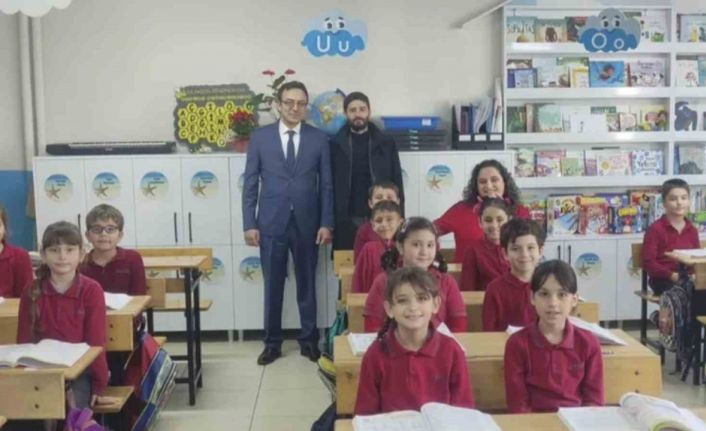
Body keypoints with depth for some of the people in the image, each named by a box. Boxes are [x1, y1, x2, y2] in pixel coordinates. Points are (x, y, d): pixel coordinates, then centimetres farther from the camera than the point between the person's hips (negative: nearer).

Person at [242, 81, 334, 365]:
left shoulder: (319, 139, 3)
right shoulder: (260, 137, 2)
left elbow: (326, 185, 3)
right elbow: (250, 184, 2)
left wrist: (326, 223, -4)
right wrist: (249, 224, -4)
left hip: (307, 224, 0)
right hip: (271, 223, 0)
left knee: (307, 284, 10)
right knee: (273, 286, 7)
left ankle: (309, 341, 23)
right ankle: (272, 343, 20)